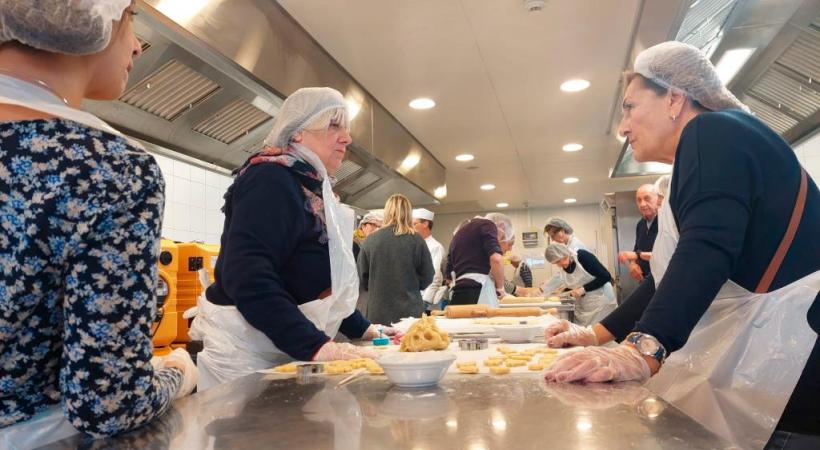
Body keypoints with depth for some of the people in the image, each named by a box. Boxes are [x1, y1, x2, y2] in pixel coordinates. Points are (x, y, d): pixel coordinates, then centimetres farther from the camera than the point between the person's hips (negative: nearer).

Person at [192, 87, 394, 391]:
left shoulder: (312, 186, 13)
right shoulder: (272, 179, -16)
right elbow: (248, 276, -28)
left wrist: (361, 328, 13)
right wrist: (316, 345, -33)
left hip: (286, 356, 9)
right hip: (248, 356, -9)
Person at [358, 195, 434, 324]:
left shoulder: (371, 240, -4)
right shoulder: (416, 240, -8)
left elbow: (362, 276, 4)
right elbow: (427, 276, 0)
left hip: (378, 312, 2)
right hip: (409, 311, -1)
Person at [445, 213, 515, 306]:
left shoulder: (459, 233, 27)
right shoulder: (487, 225, 5)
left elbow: (449, 274, 27)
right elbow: (496, 259, -12)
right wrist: (500, 288, 0)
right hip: (478, 292, -8)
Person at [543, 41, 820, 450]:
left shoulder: (714, 132, -10)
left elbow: (708, 247, -28)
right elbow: (667, 279, 21)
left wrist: (642, 350, -38)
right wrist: (598, 334, 17)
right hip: (756, 363, 10)